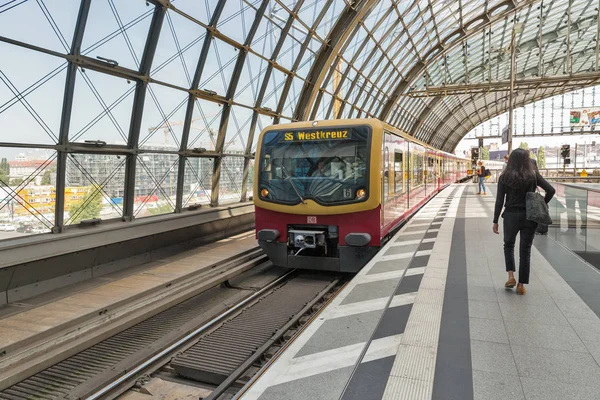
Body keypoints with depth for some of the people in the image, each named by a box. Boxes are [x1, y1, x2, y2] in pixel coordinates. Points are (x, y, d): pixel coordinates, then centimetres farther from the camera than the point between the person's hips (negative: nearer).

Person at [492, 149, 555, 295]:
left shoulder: (504, 177, -5)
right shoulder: (533, 175, -3)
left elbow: (499, 201, -5)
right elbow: (551, 190, -7)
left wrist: (495, 221, 0)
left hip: (511, 216, 0)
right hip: (530, 216, 1)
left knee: (508, 245, 21)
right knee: (525, 250, 10)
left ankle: (511, 276, 6)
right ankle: (521, 285, 13)